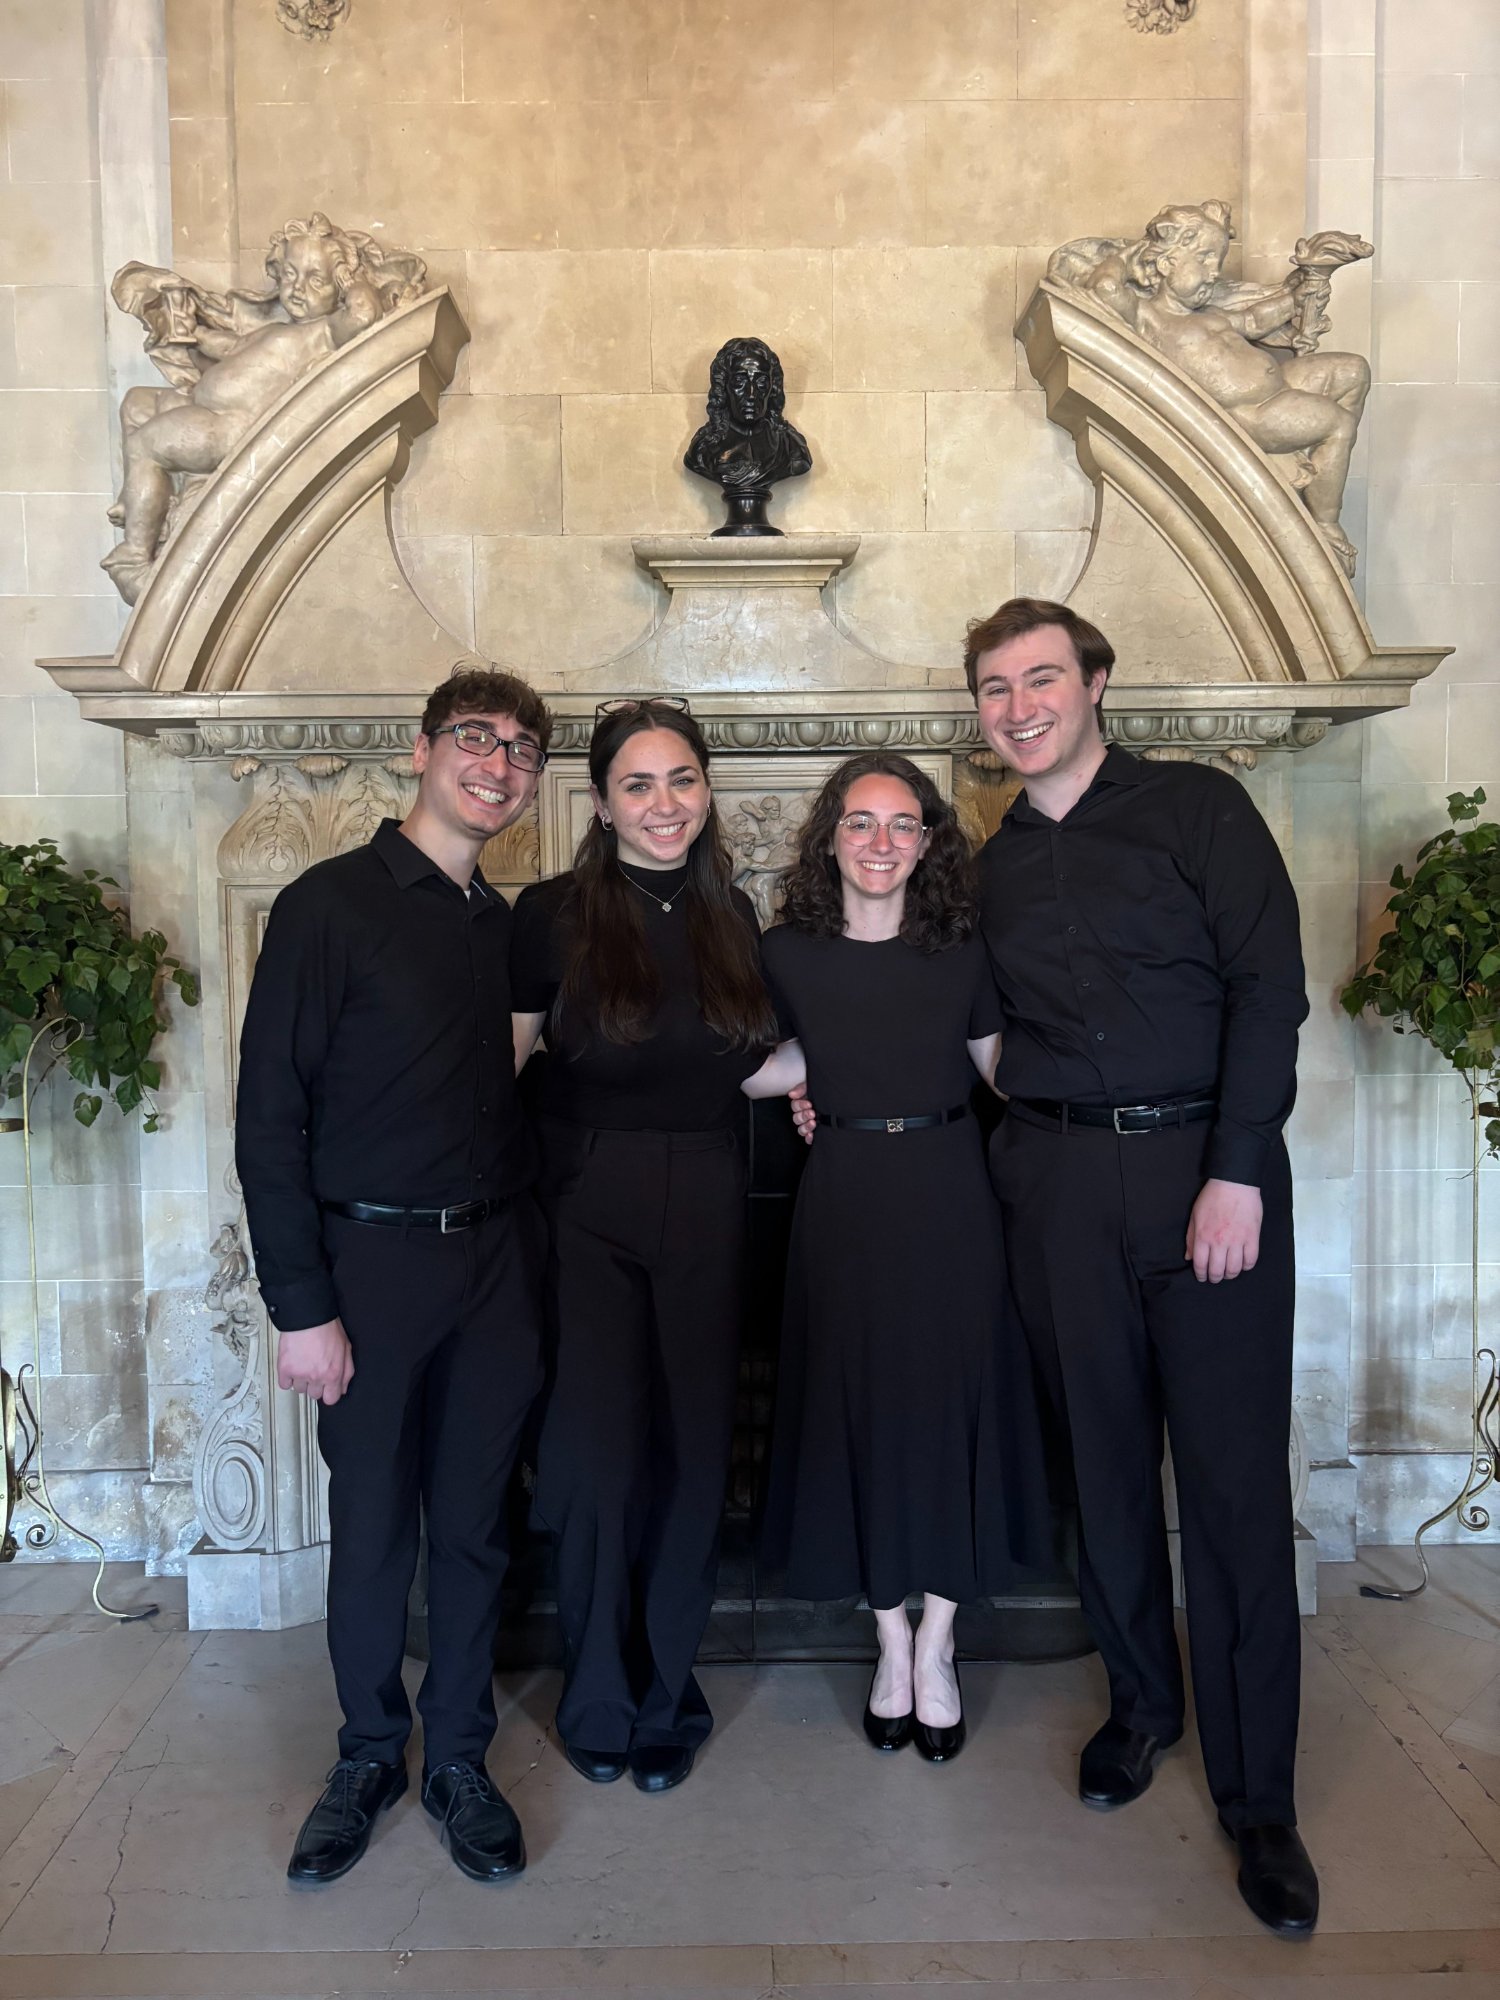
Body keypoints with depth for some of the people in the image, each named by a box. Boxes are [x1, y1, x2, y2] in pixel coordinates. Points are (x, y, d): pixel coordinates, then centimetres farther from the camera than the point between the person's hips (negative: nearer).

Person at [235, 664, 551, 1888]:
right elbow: (270, 1118, -10)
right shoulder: (329, 905, -7)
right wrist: (302, 1308, -12)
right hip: (370, 1259, -4)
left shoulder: (506, 926, 9)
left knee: (475, 1522, 12)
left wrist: (527, 1241, 3)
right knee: (371, 1526, 10)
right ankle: (370, 1754, 33)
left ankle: (458, 1757, 32)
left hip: (494, 1258, 4)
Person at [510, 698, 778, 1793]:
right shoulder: (553, 914, -4)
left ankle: (666, 1697, 29)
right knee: (598, 1453, 0)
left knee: (692, 1452, 8)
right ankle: (599, 1701, 25)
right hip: (587, 1209, -3)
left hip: (706, 1210, 3)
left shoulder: (731, 917, 8)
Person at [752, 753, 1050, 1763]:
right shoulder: (789, 954, -1)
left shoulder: (960, 948, -1)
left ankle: (935, 1644, 25)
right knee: (856, 1407, 7)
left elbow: (1003, 1071, 6)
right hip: (845, 1196, 1)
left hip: (948, 1194, 0)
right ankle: (891, 1643, 27)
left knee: (950, 1403, 5)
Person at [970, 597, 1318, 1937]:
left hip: (1207, 1166, -3)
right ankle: (1141, 1700, 34)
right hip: (1060, 1185, 4)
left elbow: (1269, 988, -6)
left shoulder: (1199, 809, 1)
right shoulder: (996, 868, 14)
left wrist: (1237, 1172, -13)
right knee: (1106, 1461, 11)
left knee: (1235, 1480, 1)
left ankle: (1257, 1795, 15)